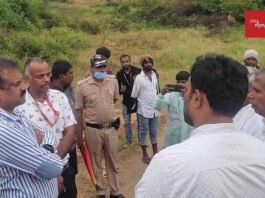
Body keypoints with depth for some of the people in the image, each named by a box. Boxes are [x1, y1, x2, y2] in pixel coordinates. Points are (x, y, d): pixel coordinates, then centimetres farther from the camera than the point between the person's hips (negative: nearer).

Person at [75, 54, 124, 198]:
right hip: (93, 130, -3)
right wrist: (79, 134, -4)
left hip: (111, 128, 3)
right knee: (96, 162, 13)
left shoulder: (113, 81, -3)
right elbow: (79, 111, -6)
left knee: (112, 162, 15)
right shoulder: (82, 85, -12)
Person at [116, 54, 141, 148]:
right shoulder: (119, 74, -3)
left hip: (138, 100, -2)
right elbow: (118, 89, 3)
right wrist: (121, 90, -19)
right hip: (126, 101, 2)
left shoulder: (138, 71, -13)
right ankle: (129, 140, 24)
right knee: (127, 122, 10)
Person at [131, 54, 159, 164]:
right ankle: (145, 154, 19)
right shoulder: (139, 78, -12)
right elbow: (134, 95, -9)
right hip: (144, 110, -4)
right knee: (143, 132, 8)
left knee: (153, 132, 15)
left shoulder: (155, 75, 4)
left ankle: (155, 152, 26)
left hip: (154, 109, 5)